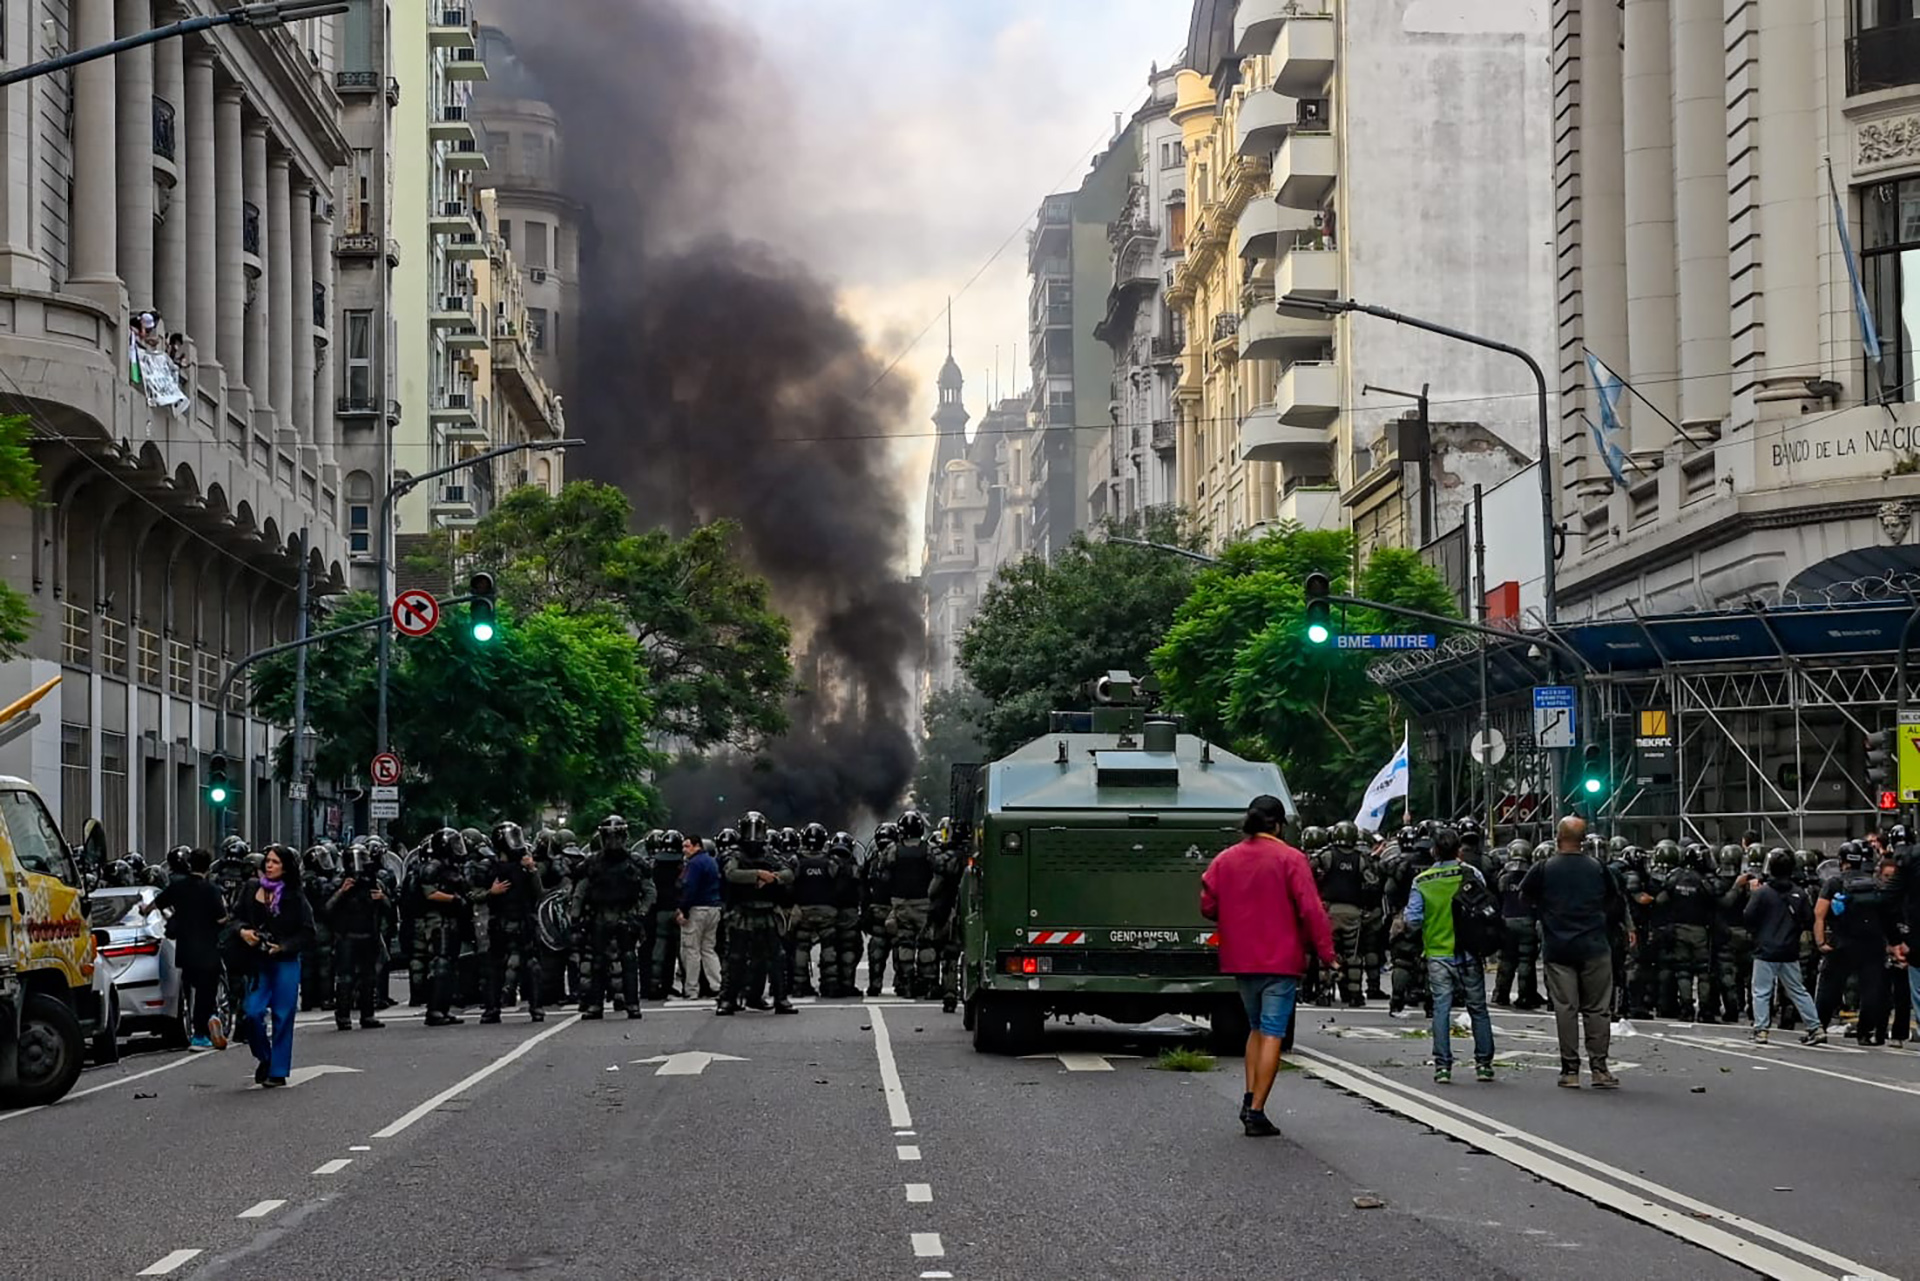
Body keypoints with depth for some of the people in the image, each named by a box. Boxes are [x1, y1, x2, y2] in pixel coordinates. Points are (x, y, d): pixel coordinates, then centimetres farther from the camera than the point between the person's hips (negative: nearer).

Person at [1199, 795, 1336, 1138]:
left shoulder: (1225, 860, 4)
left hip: (1240, 959, 5)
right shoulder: (1290, 859, -8)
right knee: (1272, 1033, -2)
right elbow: (1311, 910, -13)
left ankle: (1250, 1098, 8)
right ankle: (1256, 1111, -7)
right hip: (1280, 960, -5)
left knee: (1256, 1028, 20)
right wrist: (1326, 952, -7)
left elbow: (1208, 907, 8)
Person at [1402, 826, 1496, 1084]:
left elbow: (1413, 920, -5)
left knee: (1441, 1009, 3)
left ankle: (1442, 1066, 0)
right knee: (1478, 1008, 9)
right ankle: (1484, 1063, 12)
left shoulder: (1421, 882, -3)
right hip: (1469, 953, 0)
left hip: (1437, 954, 0)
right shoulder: (1471, 875, -5)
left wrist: (1405, 925, 17)